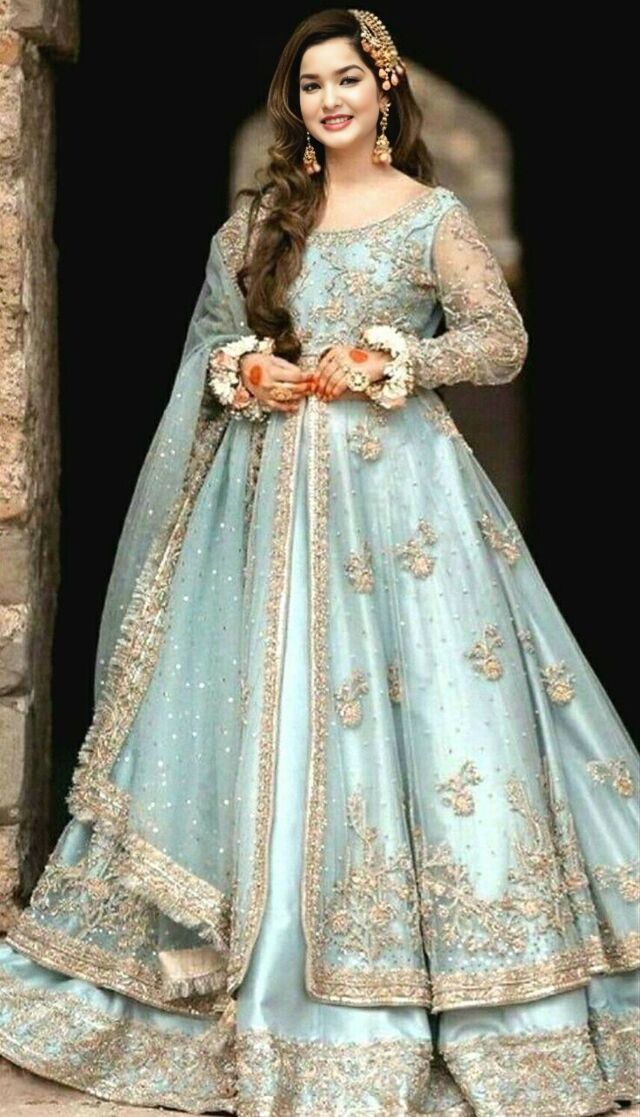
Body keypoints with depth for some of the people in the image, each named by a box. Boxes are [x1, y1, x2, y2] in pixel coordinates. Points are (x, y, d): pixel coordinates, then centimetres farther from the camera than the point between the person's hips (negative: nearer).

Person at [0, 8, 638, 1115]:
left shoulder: (433, 216, 4)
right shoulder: (262, 214, 15)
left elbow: (505, 343, -1)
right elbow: (211, 333, 19)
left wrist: (384, 362, -11)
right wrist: (240, 369, -2)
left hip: (392, 483, -4)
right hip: (271, 484, 4)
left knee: (412, 695, -8)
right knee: (262, 707, 3)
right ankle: (265, 1001, 14)